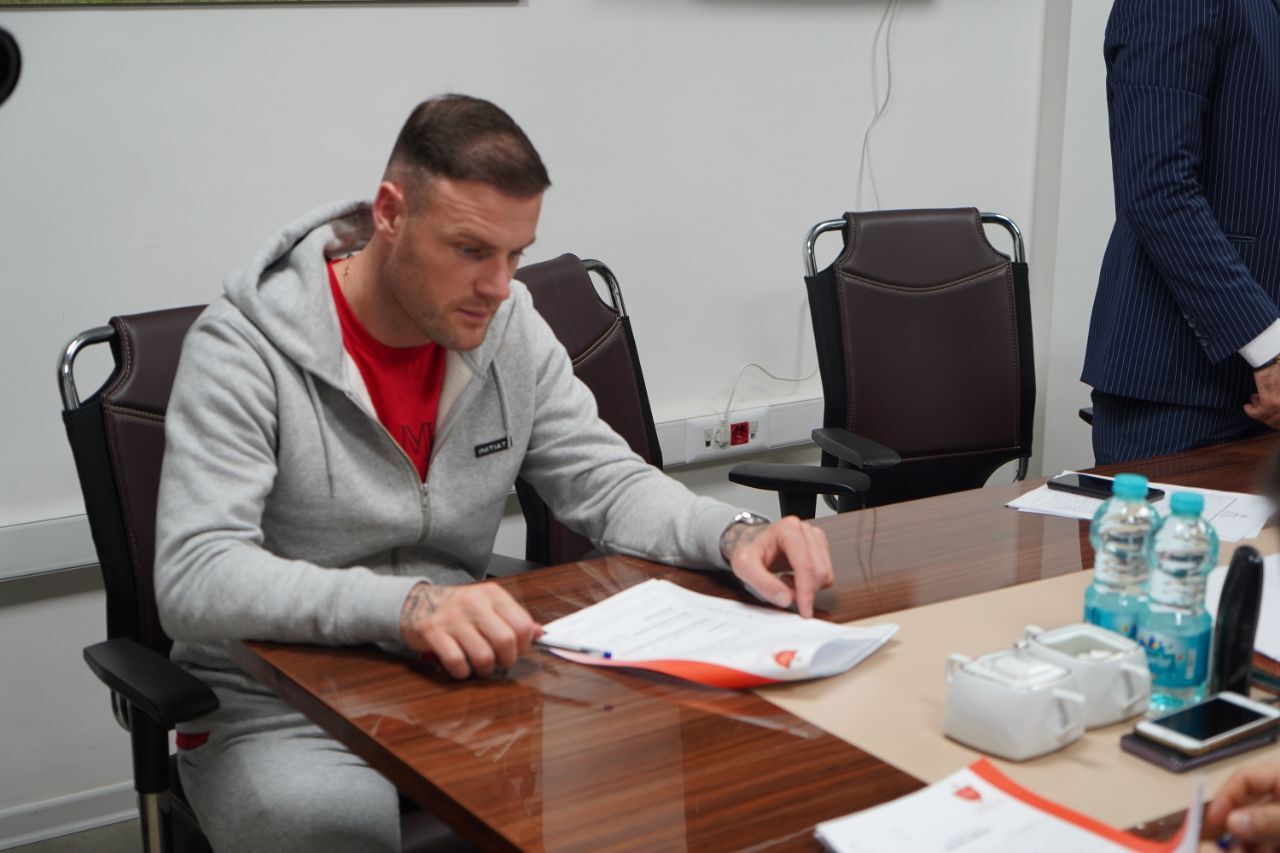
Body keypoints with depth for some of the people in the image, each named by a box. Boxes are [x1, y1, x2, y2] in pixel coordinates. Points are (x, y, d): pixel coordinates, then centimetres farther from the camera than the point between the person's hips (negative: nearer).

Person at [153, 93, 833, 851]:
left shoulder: (510, 328, 1)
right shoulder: (245, 347, -16)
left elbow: (608, 483, 6)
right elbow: (194, 578, -26)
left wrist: (736, 536, -16)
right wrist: (404, 605, -42)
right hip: (278, 711, -5)